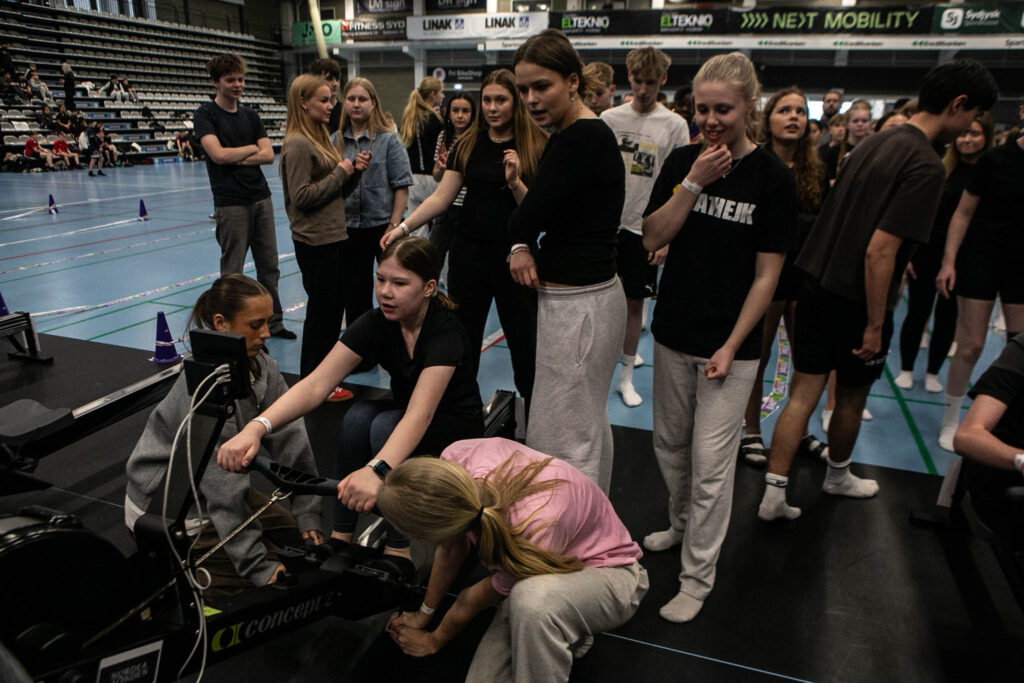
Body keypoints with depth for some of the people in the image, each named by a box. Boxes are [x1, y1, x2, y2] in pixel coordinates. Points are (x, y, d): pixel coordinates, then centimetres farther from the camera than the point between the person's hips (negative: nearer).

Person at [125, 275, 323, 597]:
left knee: (301, 542, 6)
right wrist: (258, 566, -25)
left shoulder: (260, 363, -8)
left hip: (216, 488, 8)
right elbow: (225, 490, -29)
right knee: (279, 578, -11)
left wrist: (308, 516, -14)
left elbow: (291, 440, -11)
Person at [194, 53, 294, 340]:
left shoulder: (250, 115, 12)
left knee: (269, 265, 9)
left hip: (261, 198, 5)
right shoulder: (205, 114, -3)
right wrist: (251, 148, -3)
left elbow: (268, 155, 3)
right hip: (231, 204, -5)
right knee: (232, 271, 1)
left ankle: (273, 322, 20)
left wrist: (236, 159, -11)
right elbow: (218, 154, -16)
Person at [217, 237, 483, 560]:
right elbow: (316, 383, -27)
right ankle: (341, 535, -14)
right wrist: (257, 427, -43)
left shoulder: (445, 330, -30)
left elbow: (420, 413, -44)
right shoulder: (376, 322, -16)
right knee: (358, 415, -27)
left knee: (384, 425, -32)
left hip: (457, 422, -4)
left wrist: (376, 470, -60)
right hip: (401, 415, 5)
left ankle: (398, 546, -19)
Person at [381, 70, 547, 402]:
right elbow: (441, 197, 2)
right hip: (469, 255, 3)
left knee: (524, 342, 6)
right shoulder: (468, 145, 6)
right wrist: (403, 227, -8)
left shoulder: (536, 147, -5)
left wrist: (515, 183, -25)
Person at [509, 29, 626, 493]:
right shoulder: (584, 133, 11)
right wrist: (524, 244, -5)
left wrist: (520, 242, 1)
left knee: (566, 436, 1)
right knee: (588, 422, 23)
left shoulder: (580, 139, -20)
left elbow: (523, 221, -20)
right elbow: (549, 211, 13)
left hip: (579, 304, -11)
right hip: (586, 293, 11)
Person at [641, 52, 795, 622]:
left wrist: (730, 347, -12)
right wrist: (694, 182, -15)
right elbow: (653, 238, -4)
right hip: (674, 334, 4)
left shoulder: (773, 179, -8)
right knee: (671, 446, 16)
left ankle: (698, 579, 14)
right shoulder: (682, 162, 3)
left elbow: (767, 274, -8)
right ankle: (682, 525, 41)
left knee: (711, 463, -1)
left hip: (730, 342, -4)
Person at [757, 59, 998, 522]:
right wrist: (875, 325, -18)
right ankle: (837, 476, 41)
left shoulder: (877, 141, 9)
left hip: (818, 285, 7)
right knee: (851, 399, 17)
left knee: (803, 394, 7)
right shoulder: (926, 166, -17)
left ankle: (774, 495, 9)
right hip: (857, 300, -7)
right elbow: (879, 251, -24)